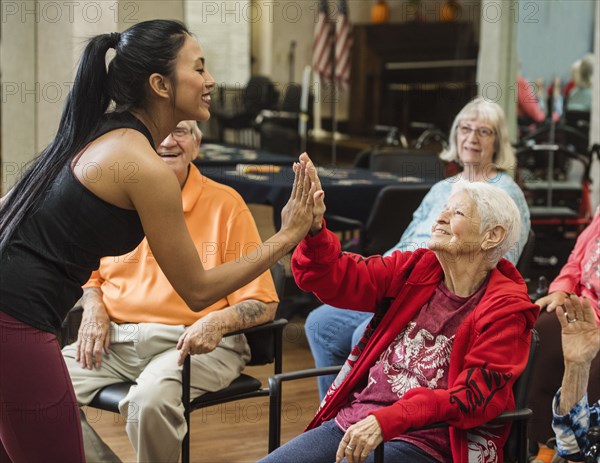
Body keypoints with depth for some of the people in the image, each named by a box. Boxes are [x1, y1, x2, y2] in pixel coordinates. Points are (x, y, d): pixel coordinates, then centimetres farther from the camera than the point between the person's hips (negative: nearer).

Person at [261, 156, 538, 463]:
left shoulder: (504, 309, -5)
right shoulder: (415, 269, 9)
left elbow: (474, 396, -15)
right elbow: (336, 278, 4)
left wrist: (388, 420, -27)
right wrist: (313, 230, -18)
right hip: (354, 423, 6)